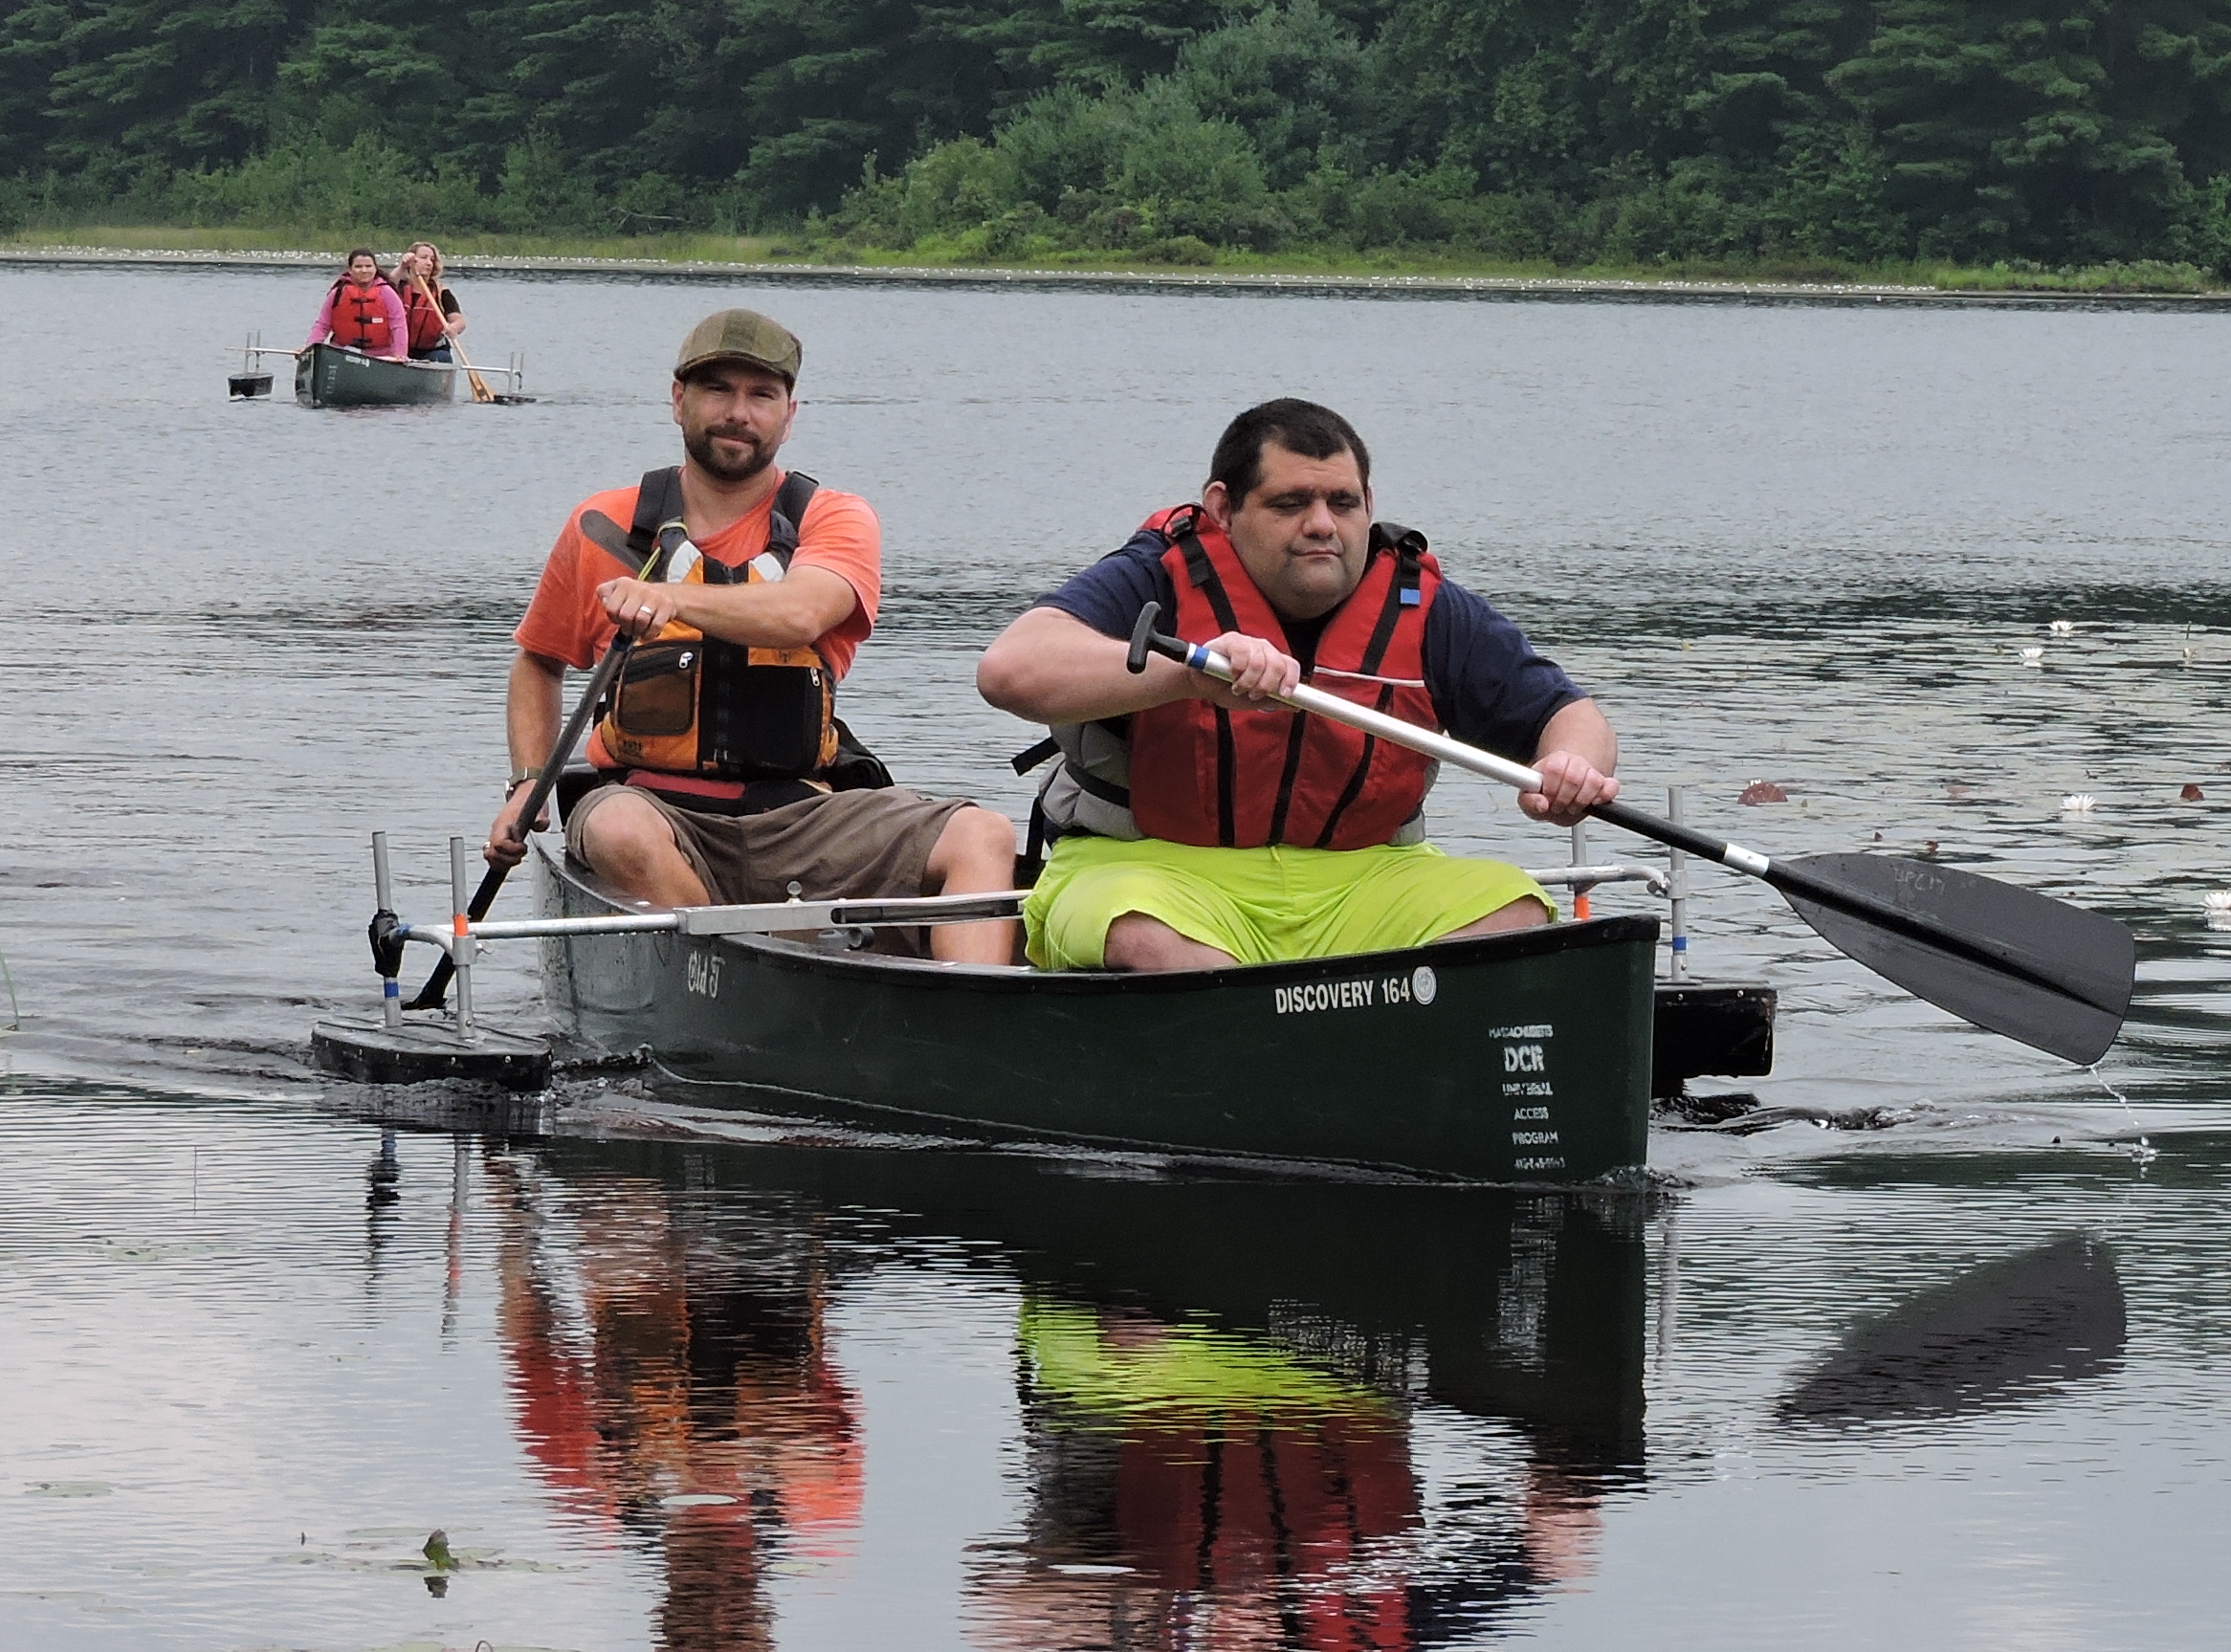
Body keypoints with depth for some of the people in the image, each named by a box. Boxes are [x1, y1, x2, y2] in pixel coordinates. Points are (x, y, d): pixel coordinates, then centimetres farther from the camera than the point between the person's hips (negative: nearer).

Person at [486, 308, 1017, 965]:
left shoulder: (835, 520, 8)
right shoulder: (604, 529, 13)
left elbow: (799, 616, -16)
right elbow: (537, 663, 28)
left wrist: (674, 599, -34)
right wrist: (527, 786, 11)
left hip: (801, 813, 0)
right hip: (657, 805, 0)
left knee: (982, 837, -25)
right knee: (621, 831, -38)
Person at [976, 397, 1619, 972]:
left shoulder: (1425, 611, 5)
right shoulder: (1160, 584, -8)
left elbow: (1572, 717, 9)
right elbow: (1007, 670, -24)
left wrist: (1572, 766, -19)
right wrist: (1189, 673, -39)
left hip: (1359, 882, 4)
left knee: (1512, 911, -21)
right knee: (1150, 943, -38)